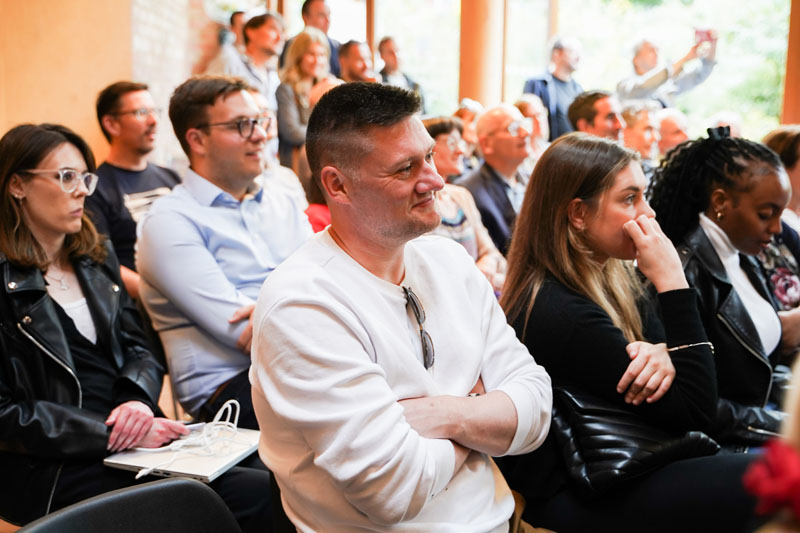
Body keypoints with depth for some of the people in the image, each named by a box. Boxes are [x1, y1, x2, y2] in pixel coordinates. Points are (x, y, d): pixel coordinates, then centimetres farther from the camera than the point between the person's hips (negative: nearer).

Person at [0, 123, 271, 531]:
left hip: (129, 437, 7)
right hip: (53, 468, -7)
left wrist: (137, 400, -7)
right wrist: (110, 433, -18)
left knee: (266, 485, -14)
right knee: (252, 496, -23)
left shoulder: (96, 257, 16)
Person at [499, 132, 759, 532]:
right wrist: (671, 280, -23)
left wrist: (663, 354, -19)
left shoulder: (606, 277, 4)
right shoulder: (561, 314, -25)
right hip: (572, 499, -9)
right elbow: (696, 413, -21)